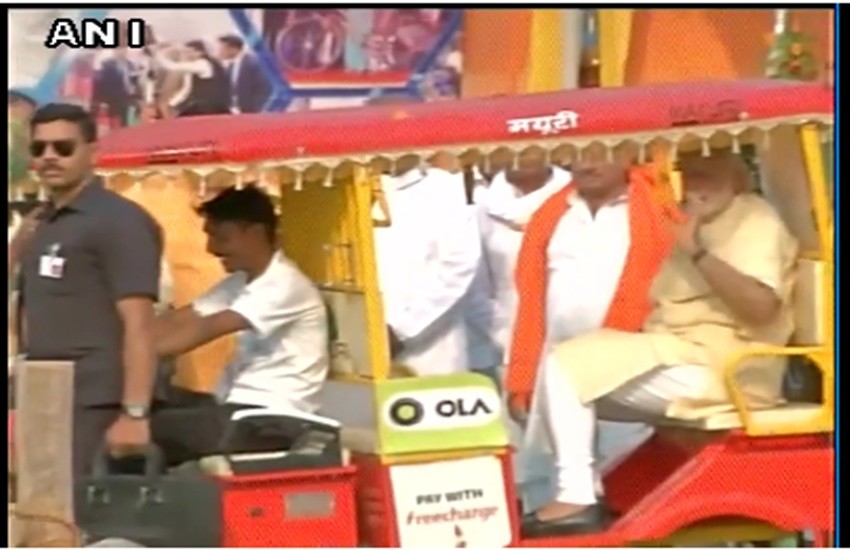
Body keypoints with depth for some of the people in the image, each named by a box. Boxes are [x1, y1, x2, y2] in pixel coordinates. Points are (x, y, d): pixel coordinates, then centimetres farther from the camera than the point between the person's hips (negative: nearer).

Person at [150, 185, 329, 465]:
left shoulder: (285, 285, -14)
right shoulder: (240, 283, 15)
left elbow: (207, 329, -23)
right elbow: (177, 320, 8)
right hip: (239, 404, 9)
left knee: (153, 428, -22)